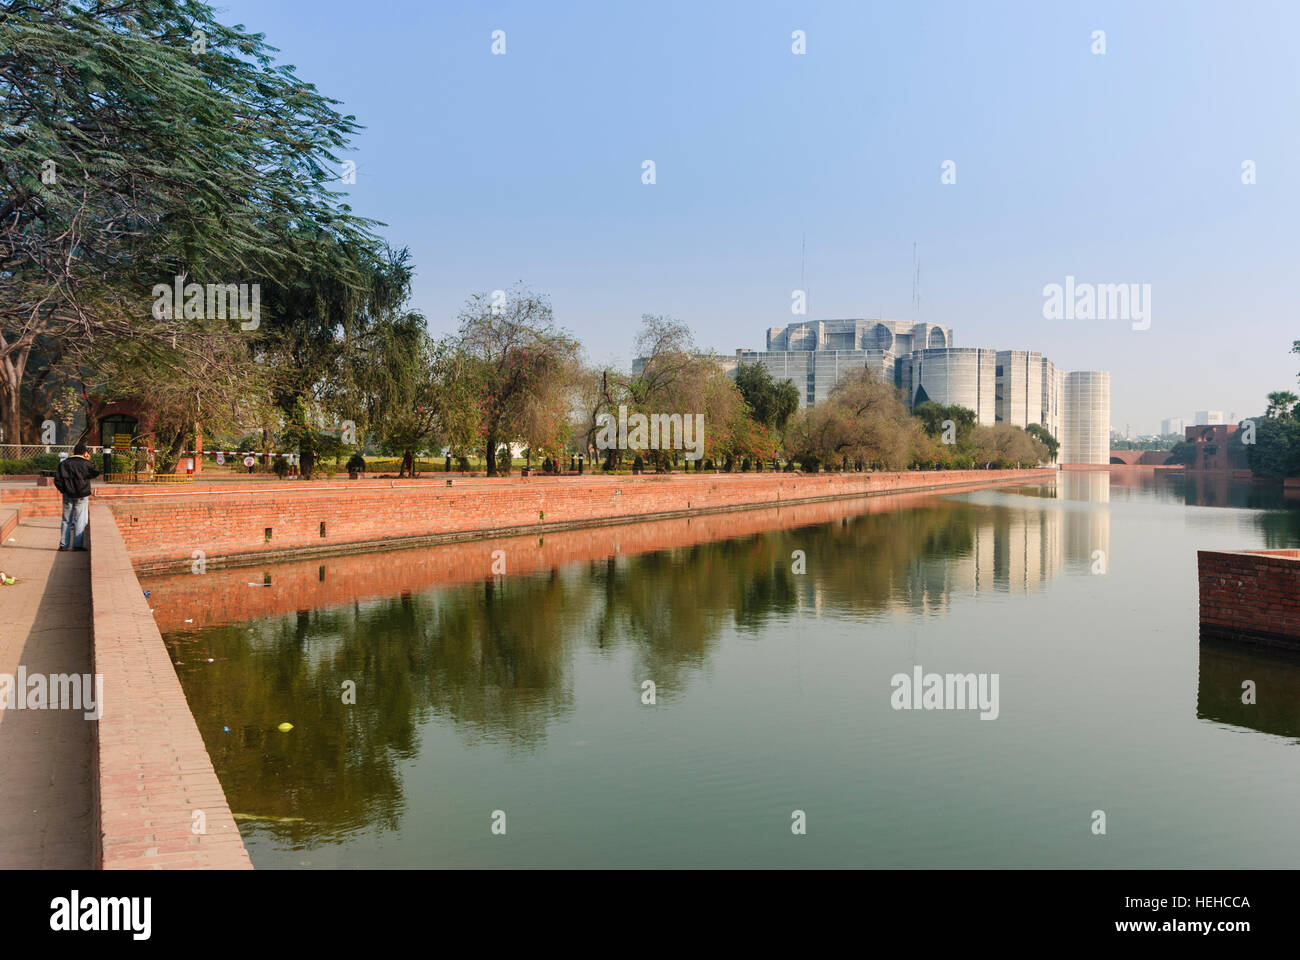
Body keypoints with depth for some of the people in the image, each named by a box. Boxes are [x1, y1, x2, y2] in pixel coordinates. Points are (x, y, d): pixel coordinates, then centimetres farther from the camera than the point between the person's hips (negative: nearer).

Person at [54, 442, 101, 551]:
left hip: (67, 496, 4)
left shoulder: (64, 463, 5)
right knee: (80, 521, 1)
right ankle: (78, 544, -1)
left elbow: (57, 479, 2)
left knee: (66, 520, 12)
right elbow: (96, 473, 0)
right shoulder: (85, 463, -8)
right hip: (81, 497, -4)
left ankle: (63, 544, 12)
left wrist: (63, 490, 12)